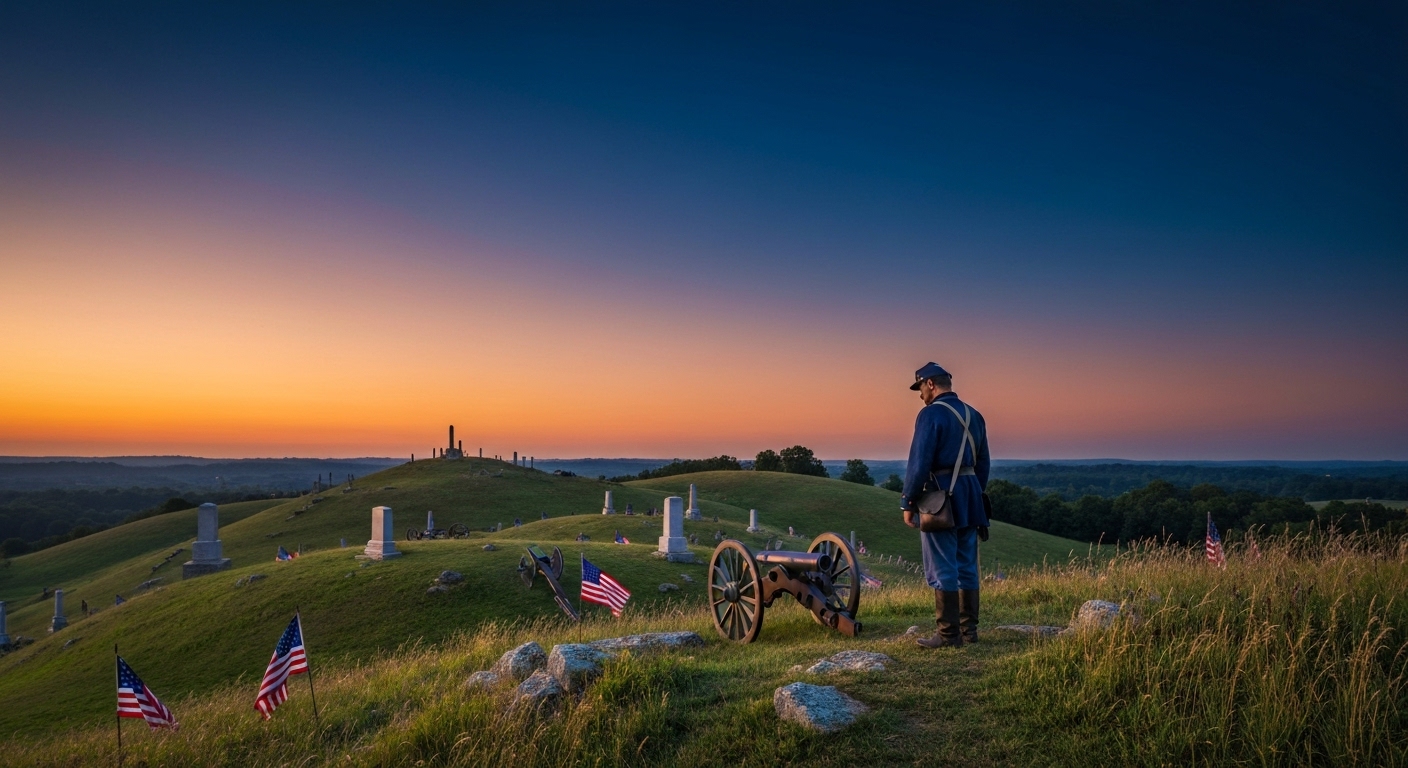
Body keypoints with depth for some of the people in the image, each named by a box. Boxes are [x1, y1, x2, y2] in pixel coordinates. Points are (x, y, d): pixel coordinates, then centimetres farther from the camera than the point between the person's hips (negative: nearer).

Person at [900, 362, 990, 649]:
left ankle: (949, 635, 1)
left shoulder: (931, 414, -12)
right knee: (967, 567, 12)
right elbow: (983, 463, 16)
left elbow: (919, 463, -16)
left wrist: (908, 503, -10)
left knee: (943, 570, -2)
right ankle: (969, 629, 18)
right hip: (969, 497, 8)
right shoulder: (973, 415, 12)